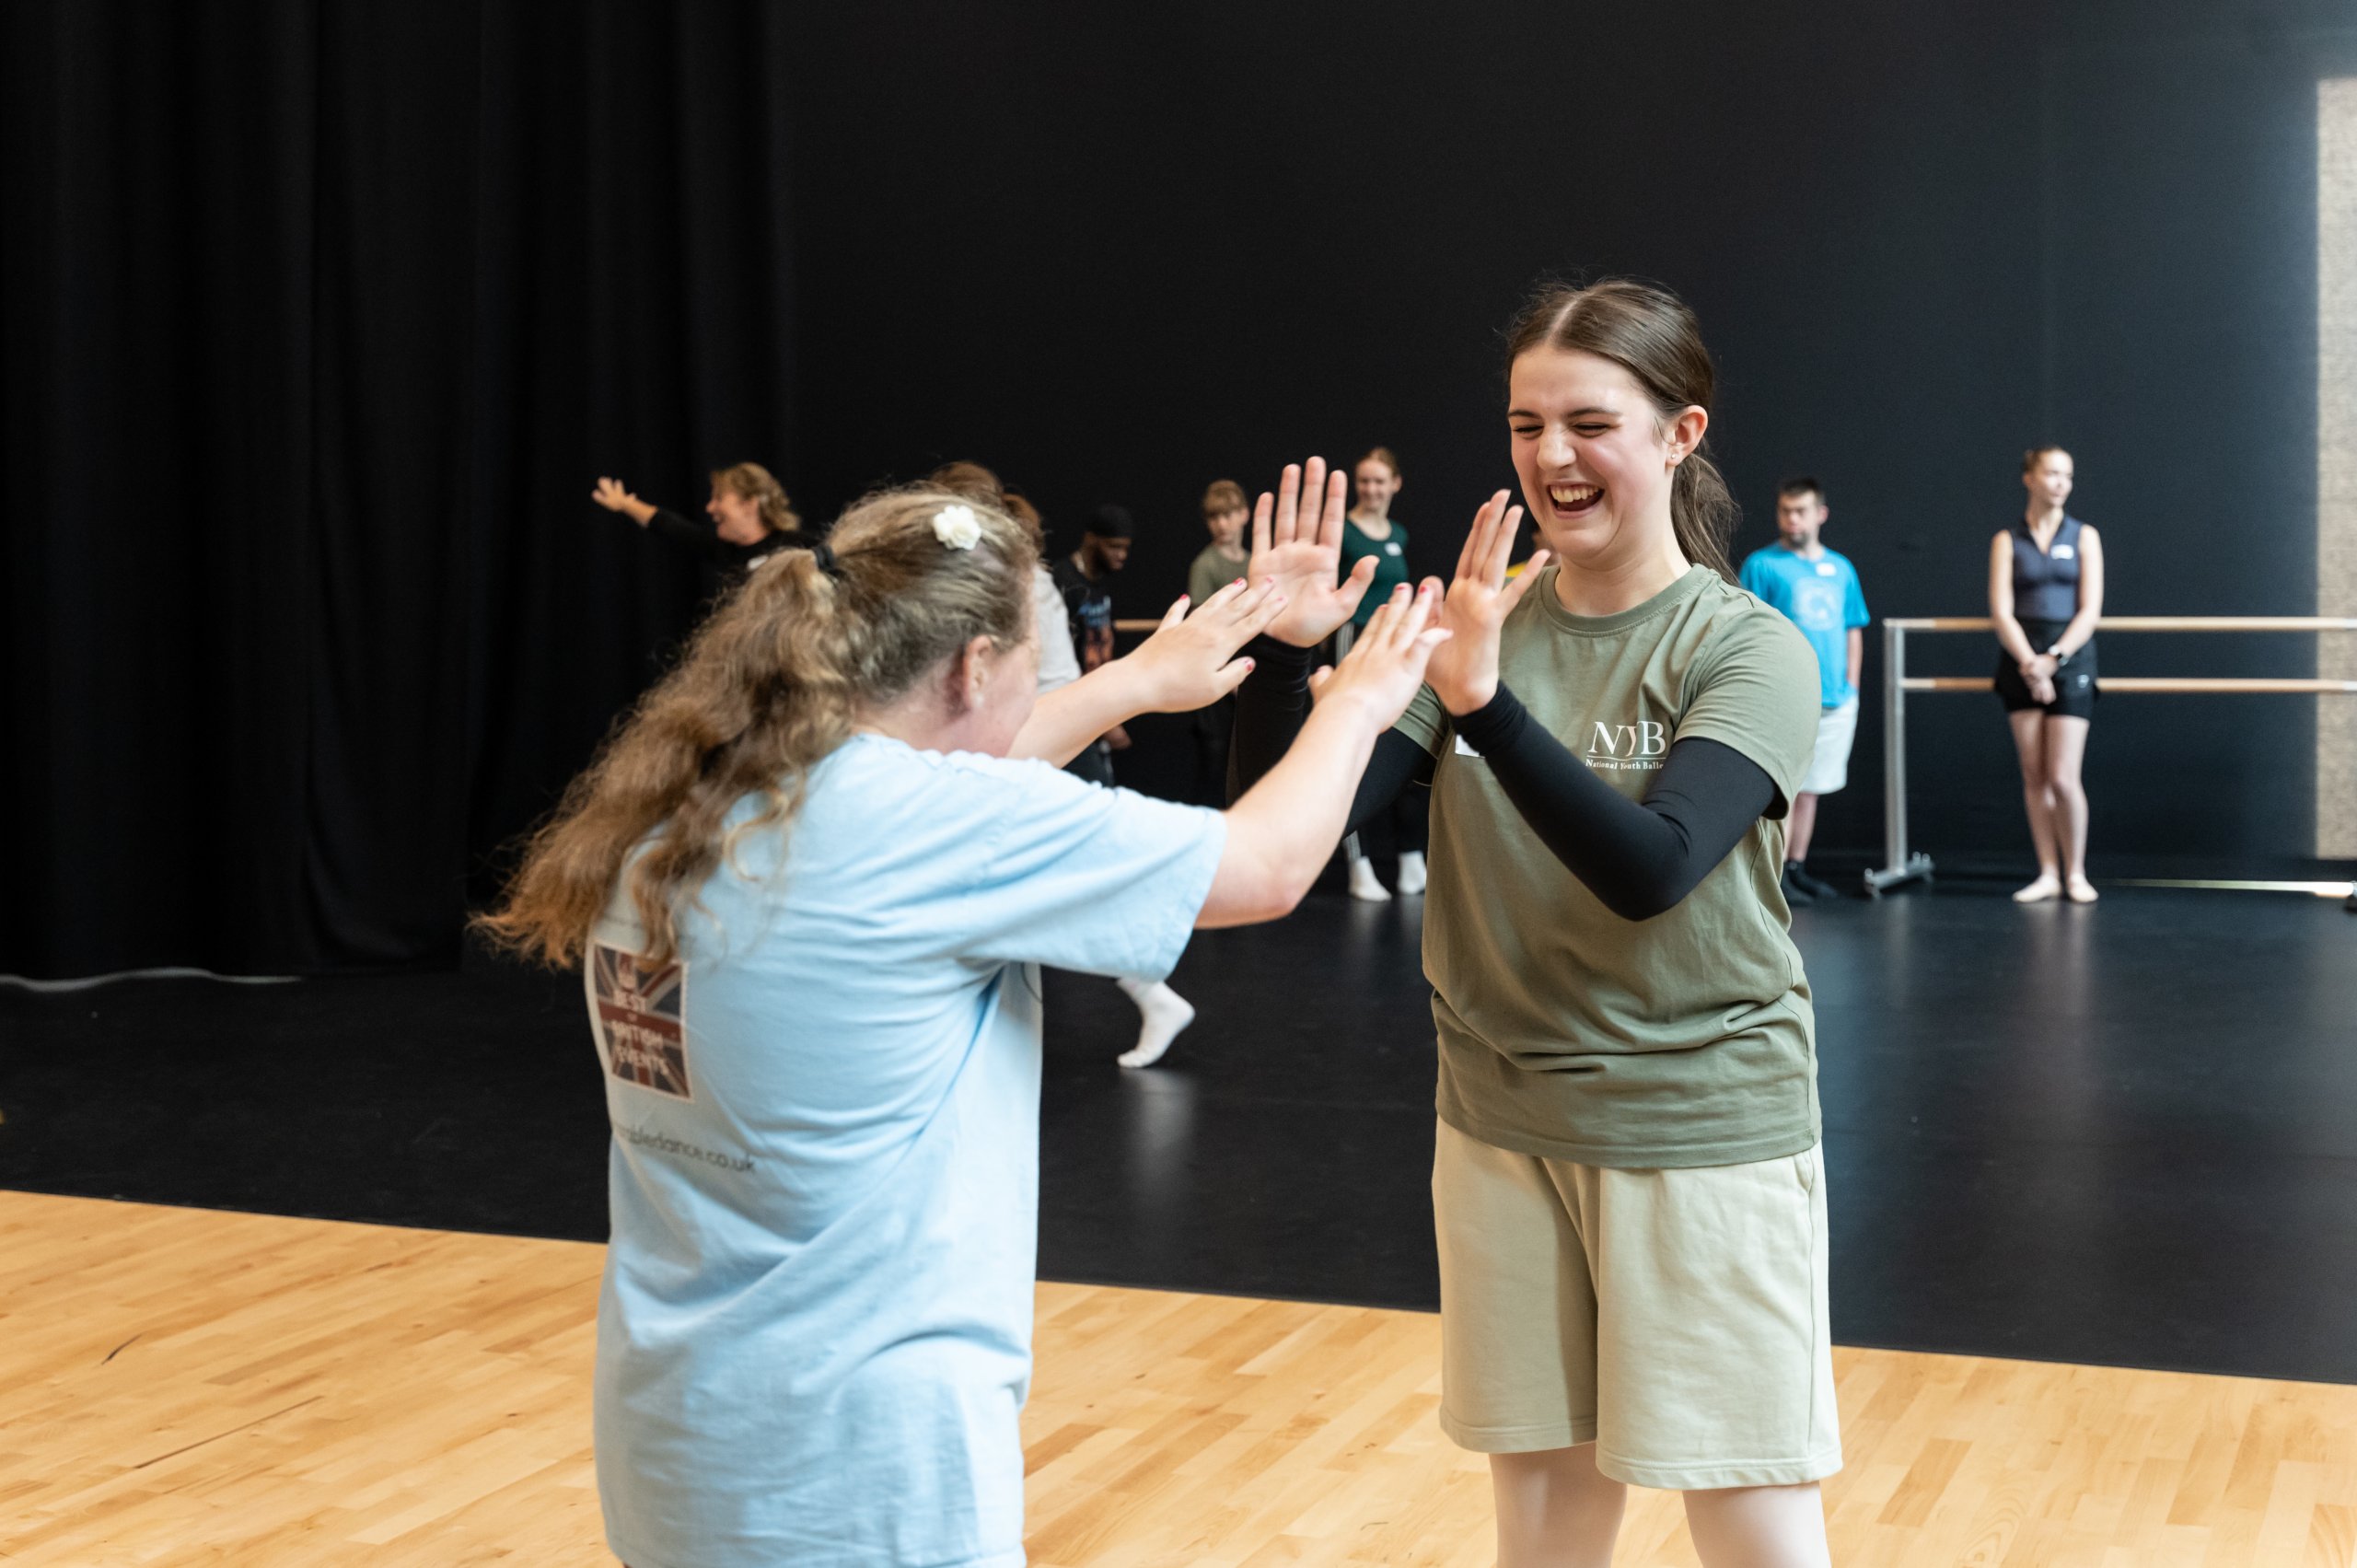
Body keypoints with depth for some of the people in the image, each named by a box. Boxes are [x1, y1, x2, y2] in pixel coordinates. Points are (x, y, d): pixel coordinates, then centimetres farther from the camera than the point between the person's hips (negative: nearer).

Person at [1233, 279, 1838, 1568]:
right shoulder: (1474, 620, 2)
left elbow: (1650, 867, -25)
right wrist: (1283, 653, -21)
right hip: (1503, 1128, 4)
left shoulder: (1746, 650, -9)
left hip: (1705, 1131, -3)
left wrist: (1483, 700, -35)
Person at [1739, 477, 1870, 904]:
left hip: (1835, 700, 5)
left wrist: (1851, 689, 9)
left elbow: (1854, 633, 17)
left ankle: (1797, 868, 18)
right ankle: (1776, 875, -3)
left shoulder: (1840, 568, 12)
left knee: (1809, 788, 11)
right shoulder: (1762, 564, -2)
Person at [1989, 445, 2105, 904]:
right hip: (2021, 662, 1)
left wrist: (2054, 658, -14)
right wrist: (2029, 663, -17)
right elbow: (2001, 612, -3)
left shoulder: (2083, 537, 5)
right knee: (2034, 776, 2)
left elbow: (2090, 610, -2)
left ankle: (2075, 872, 5)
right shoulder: (2007, 540, 6)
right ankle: (2048, 874, 9)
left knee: (2063, 777, -8)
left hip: (2070, 659, -1)